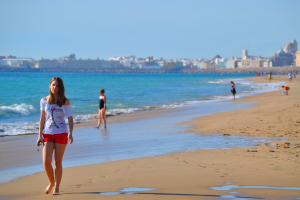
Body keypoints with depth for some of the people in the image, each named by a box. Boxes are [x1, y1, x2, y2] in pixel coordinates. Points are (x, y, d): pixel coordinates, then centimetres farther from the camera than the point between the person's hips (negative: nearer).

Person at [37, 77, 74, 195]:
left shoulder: (65, 102, -1)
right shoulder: (44, 101, 5)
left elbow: (70, 119, -1)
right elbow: (42, 119, 10)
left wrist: (70, 133, -16)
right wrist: (40, 135, 4)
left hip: (61, 134, -2)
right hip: (47, 134, 2)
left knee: (58, 162, 1)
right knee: (46, 161, -9)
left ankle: (56, 188, 12)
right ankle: (51, 182, 17)